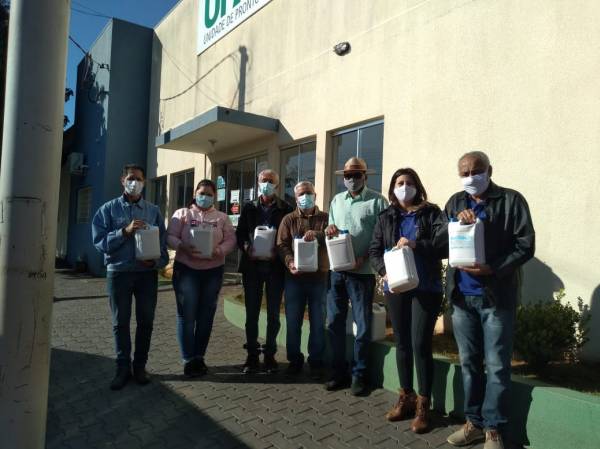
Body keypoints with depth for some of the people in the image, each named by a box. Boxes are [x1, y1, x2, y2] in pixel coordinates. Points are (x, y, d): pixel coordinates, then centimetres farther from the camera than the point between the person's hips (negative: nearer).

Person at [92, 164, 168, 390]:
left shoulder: (153, 210, 7)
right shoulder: (109, 209, 3)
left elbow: (162, 242, 4)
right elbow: (99, 240, -5)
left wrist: (157, 261, -14)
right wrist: (125, 231, -18)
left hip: (147, 273, 1)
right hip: (118, 272, -1)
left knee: (146, 321, 7)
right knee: (120, 322, 7)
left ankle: (140, 366, 20)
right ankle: (123, 368, 19)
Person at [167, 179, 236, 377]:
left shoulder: (222, 217, 11)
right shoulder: (182, 214, 5)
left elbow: (231, 239, 3)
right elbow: (170, 236, -3)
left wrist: (220, 250, -17)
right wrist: (182, 246, -23)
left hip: (213, 270, 2)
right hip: (186, 269, -2)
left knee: (206, 315, 9)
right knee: (187, 315, -2)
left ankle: (199, 357, 22)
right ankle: (188, 360, 9)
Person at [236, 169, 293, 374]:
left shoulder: (286, 209, 2)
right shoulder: (249, 207, 9)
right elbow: (239, 233, 6)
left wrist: (277, 252, -16)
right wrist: (247, 247, -12)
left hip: (275, 266, -1)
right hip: (252, 265, 2)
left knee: (273, 313, 6)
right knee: (251, 312, 6)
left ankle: (270, 354, 18)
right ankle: (252, 355, 17)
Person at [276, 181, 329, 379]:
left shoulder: (325, 218, 8)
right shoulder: (288, 219, 9)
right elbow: (282, 245, -1)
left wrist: (317, 234, -27)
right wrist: (289, 262, -19)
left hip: (319, 276, -1)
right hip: (295, 277, 1)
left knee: (318, 322, 5)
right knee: (293, 321, 6)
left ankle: (316, 362, 18)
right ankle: (294, 359, 22)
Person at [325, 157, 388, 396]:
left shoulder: (377, 201, -3)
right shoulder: (336, 200, 14)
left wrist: (364, 257, -18)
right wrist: (329, 230, -4)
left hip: (362, 272, -5)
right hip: (337, 269, 5)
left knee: (363, 325, 4)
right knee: (334, 322, 10)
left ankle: (359, 374, 19)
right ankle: (339, 372, 24)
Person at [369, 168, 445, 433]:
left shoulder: (431, 213, 2)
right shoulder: (386, 217, 10)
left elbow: (443, 246, -9)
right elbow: (374, 250, 6)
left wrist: (416, 245, -23)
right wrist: (384, 271, -11)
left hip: (426, 288, -3)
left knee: (420, 344, -5)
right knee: (402, 343, 12)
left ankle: (423, 405, 11)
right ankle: (406, 398, 27)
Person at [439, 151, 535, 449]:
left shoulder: (511, 200, -2)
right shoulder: (455, 202, 10)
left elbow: (525, 245, -7)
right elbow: (438, 242, 4)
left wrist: (492, 269, -19)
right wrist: (455, 222, -16)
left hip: (497, 296, -4)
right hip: (462, 295, 4)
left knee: (496, 366, 4)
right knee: (469, 362, 13)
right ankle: (474, 422, 27)